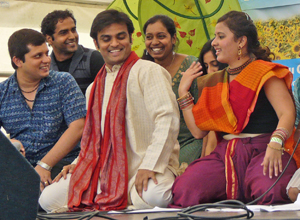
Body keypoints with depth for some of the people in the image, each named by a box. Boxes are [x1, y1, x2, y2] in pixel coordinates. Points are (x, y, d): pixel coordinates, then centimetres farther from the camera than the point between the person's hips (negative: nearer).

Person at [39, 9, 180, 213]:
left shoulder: (149, 72, -3)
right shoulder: (95, 88, 22)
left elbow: (168, 119, -14)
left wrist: (149, 165, -23)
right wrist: (78, 164, 11)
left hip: (143, 166, -6)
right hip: (105, 170, 7)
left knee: (152, 196, -41)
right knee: (48, 198, -11)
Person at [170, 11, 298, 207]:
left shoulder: (264, 72, 2)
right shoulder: (213, 82, 22)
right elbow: (198, 130, 16)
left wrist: (275, 144, -31)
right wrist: (183, 92, 14)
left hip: (262, 151, -4)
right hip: (226, 154, 5)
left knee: (270, 192, -38)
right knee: (183, 190, -23)